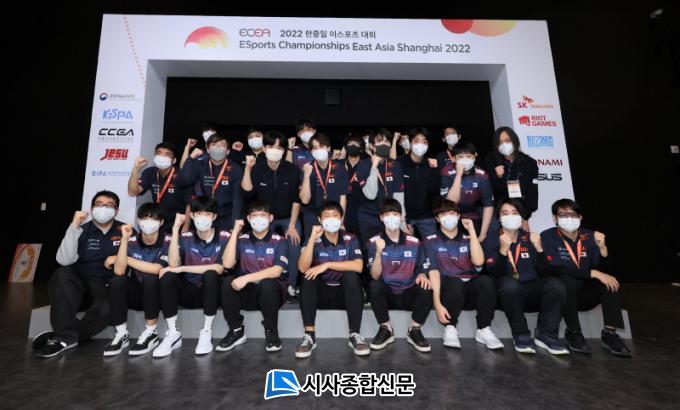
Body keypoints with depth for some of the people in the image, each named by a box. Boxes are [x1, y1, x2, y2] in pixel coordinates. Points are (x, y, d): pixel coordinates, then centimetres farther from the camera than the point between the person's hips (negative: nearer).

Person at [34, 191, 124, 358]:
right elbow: (64, 261, -14)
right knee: (62, 275, -31)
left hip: (110, 288, -1)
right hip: (80, 286, 1)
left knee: (108, 307, -34)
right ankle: (67, 334, -24)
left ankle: (63, 337, -12)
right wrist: (73, 227, -21)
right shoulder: (82, 231, 1)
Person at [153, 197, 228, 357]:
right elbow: (173, 264, -16)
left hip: (212, 293, -2)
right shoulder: (185, 238, 0)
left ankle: (206, 332, -18)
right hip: (188, 292, 3)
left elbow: (219, 269, -19)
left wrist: (182, 268, -19)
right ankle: (173, 333, -12)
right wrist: (176, 229, -16)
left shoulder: (224, 238, -7)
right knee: (167, 276, -24)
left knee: (211, 274, -33)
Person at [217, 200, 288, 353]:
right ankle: (236, 330, -6)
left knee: (266, 284, -35)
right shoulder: (241, 240, 3)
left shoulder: (279, 241, -5)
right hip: (247, 292, 3)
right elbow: (228, 264, -11)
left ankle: (271, 333, -11)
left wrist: (247, 278, -28)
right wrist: (235, 232, -10)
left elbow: (277, 271, -18)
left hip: (271, 291, -2)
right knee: (228, 282, -25)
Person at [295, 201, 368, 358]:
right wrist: (312, 239, -28)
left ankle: (355, 335, -22)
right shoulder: (314, 241, -5)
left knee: (351, 275, -29)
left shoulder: (350, 239, -6)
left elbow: (358, 266, -22)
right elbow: (303, 268, -20)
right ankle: (309, 335, -22)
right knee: (308, 277, -26)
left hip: (345, 293, 0)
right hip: (321, 293, 1)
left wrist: (327, 265, -26)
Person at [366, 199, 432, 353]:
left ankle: (414, 330, -5)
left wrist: (422, 275, -18)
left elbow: (420, 270, 7)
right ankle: (386, 329, -8)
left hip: (408, 294, 1)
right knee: (374, 286, -32)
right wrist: (379, 252, -29)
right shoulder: (374, 242, -5)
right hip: (386, 293, -1)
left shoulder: (414, 242, 0)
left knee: (426, 289, -29)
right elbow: (375, 276, -13)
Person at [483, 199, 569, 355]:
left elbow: (545, 273, 0)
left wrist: (539, 249, -14)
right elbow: (495, 274, -13)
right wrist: (503, 250, -28)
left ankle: (546, 334, -10)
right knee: (509, 283, -35)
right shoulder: (491, 240, 1)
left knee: (556, 284, -25)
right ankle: (521, 335, -16)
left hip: (531, 293, 3)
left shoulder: (530, 238, 10)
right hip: (508, 293, -3)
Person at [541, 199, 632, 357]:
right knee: (567, 280, -33)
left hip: (584, 295, 5)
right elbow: (556, 268, -24)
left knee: (610, 280, -17)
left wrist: (602, 248, -20)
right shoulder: (547, 237, -11)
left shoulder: (589, 237, 3)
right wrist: (594, 273, -30)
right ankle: (573, 332, -17)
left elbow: (604, 271, -3)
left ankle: (610, 333, -16)